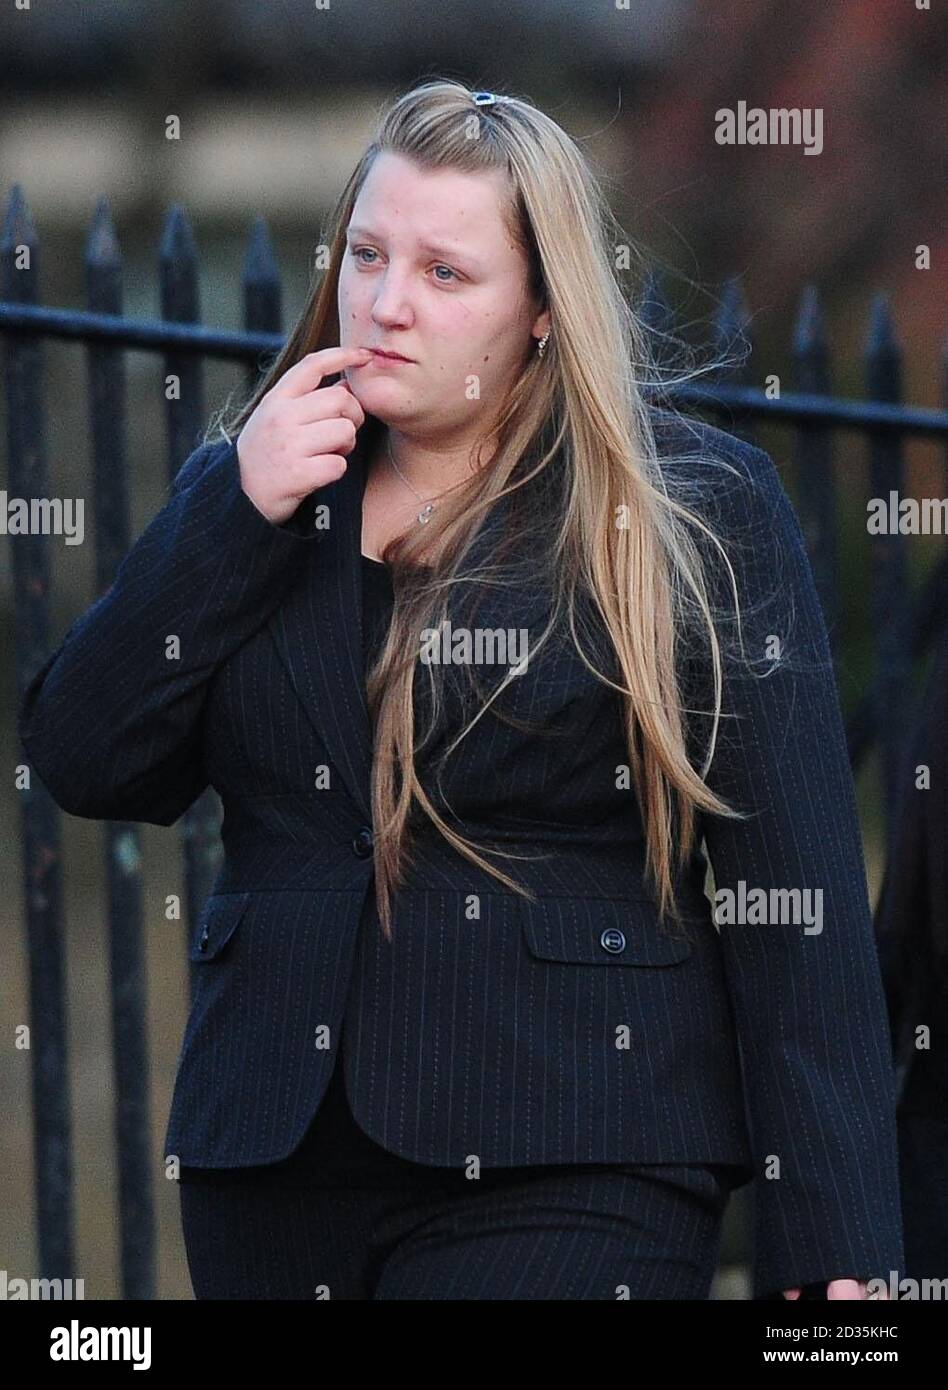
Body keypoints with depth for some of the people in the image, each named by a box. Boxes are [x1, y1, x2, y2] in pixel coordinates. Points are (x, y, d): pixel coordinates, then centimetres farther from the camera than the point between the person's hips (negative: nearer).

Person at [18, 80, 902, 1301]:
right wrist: (238, 514, -5)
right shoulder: (245, 490, 13)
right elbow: (88, 769, 5)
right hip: (272, 1165, 4)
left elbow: (796, 899, -4)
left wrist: (830, 1247, -10)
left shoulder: (693, 511, 0)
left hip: (565, 1181, -4)